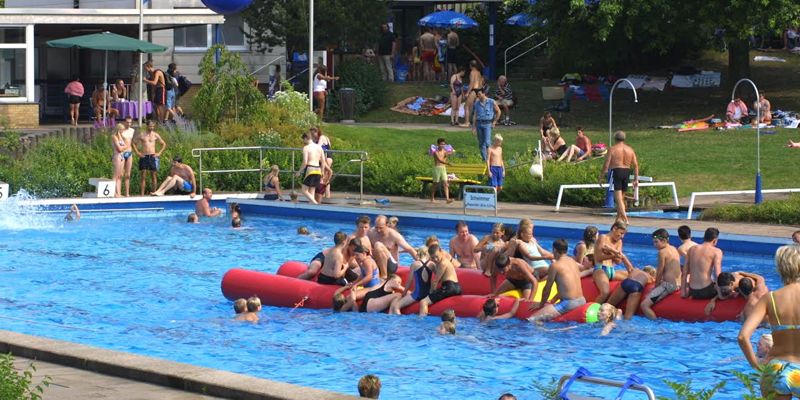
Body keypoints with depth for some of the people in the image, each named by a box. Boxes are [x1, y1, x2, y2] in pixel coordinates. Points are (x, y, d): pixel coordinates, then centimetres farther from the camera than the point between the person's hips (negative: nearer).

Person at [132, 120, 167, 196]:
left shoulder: (155, 135, 6)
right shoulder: (142, 135, 5)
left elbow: (164, 144, 13)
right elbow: (134, 143, 11)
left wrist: (159, 153, 3)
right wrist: (137, 152, 1)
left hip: (152, 157, 0)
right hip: (144, 157, 0)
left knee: (154, 176, 1)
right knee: (143, 176, -1)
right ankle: (142, 194, -1)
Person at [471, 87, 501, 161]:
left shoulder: (491, 102, -3)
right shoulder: (476, 104, 7)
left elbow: (498, 112, 6)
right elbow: (474, 115, 7)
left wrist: (494, 122, 4)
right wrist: (474, 127, 2)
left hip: (487, 124, -4)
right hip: (479, 124, 4)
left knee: (487, 142, -15)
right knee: (480, 143, 6)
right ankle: (484, 159, 14)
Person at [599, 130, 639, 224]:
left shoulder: (612, 149, -6)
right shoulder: (630, 149, 8)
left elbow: (606, 165, -8)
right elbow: (635, 165, 7)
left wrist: (601, 177, 0)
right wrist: (636, 179, 12)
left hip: (615, 171, -5)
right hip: (626, 172, 5)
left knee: (618, 198, -7)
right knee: (621, 198, 17)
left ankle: (625, 219, -19)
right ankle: (618, 219, 24)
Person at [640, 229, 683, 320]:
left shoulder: (662, 252, -14)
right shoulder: (674, 249, 12)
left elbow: (659, 272, -11)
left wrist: (655, 286, 3)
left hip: (668, 285, -10)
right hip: (678, 284, 10)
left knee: (644, 305, -16)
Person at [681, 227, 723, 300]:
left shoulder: (691, 250, 9)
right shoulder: (716, 251, -6)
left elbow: (685, 273, 11)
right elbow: (718, 274, -15)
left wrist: (683, 290, 18)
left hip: (692, 292, 6)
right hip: (706, 292, -6)